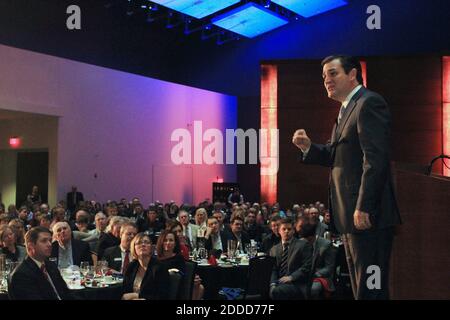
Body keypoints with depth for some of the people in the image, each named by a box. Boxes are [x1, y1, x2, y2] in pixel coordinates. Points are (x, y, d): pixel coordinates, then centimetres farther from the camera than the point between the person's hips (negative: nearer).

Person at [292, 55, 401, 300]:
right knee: (359, 286, 16)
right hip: (351, 215, 10)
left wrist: (363, 207, -25)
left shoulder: (369, 103, -12)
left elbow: (375, 158, -21)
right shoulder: (346, 109, 19)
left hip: (368, 215, -10)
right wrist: (309, 148, 2)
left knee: (370, 288, -5)